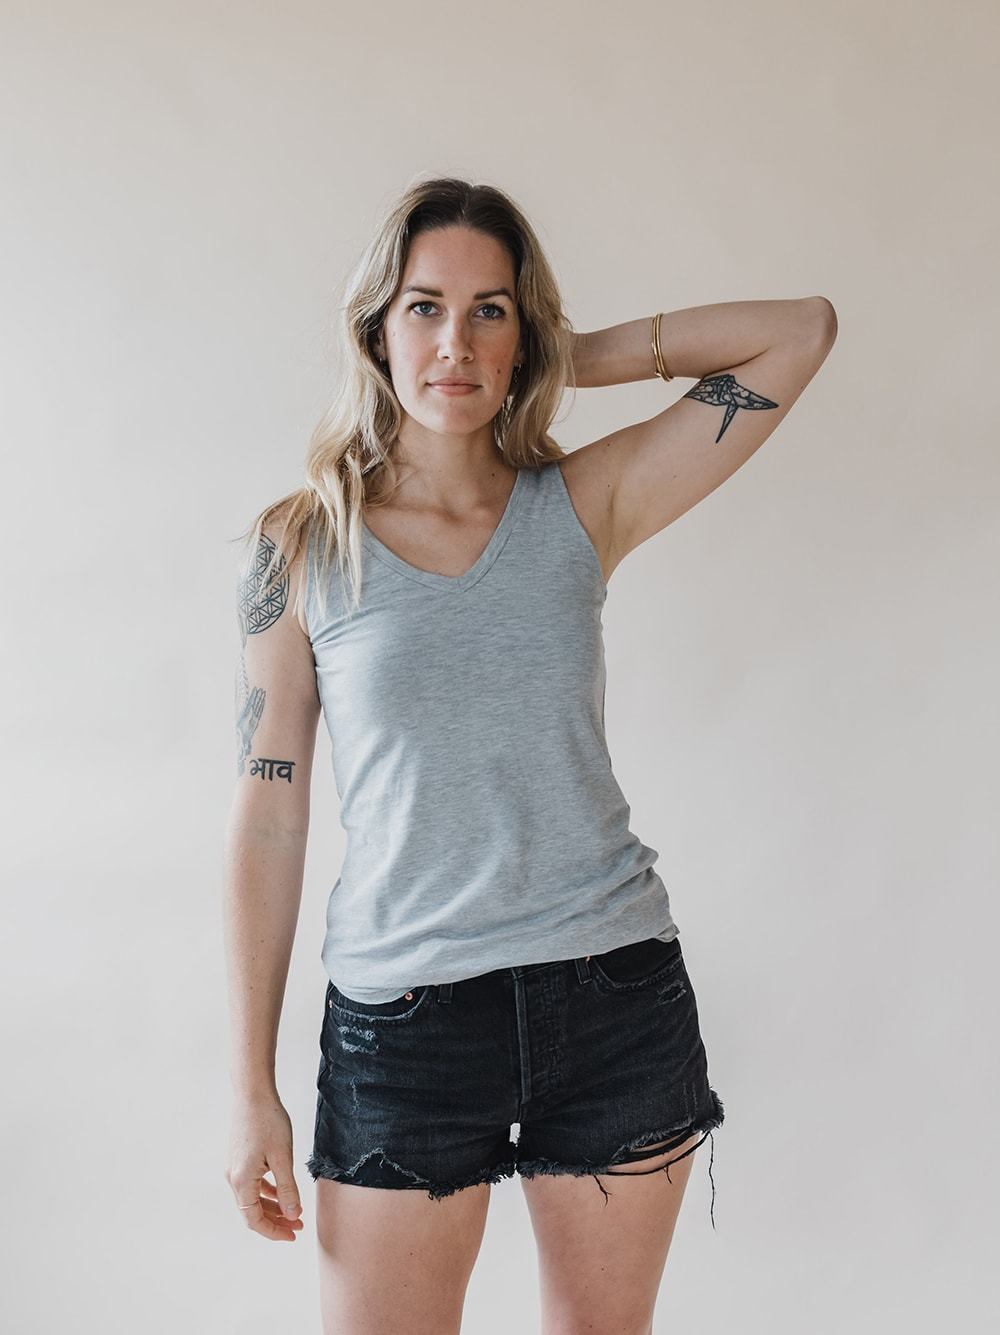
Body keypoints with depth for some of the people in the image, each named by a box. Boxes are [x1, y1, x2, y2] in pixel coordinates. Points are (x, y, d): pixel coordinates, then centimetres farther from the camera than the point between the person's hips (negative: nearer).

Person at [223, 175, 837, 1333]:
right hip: (402, 1011, -1)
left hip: (615, 990, 2)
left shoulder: (582, 507, 1)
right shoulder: (302, 545, -2)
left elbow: (800, 330, 2)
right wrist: (252, 1088, -2)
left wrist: (578, 360, 2)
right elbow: (267, 816, -2)